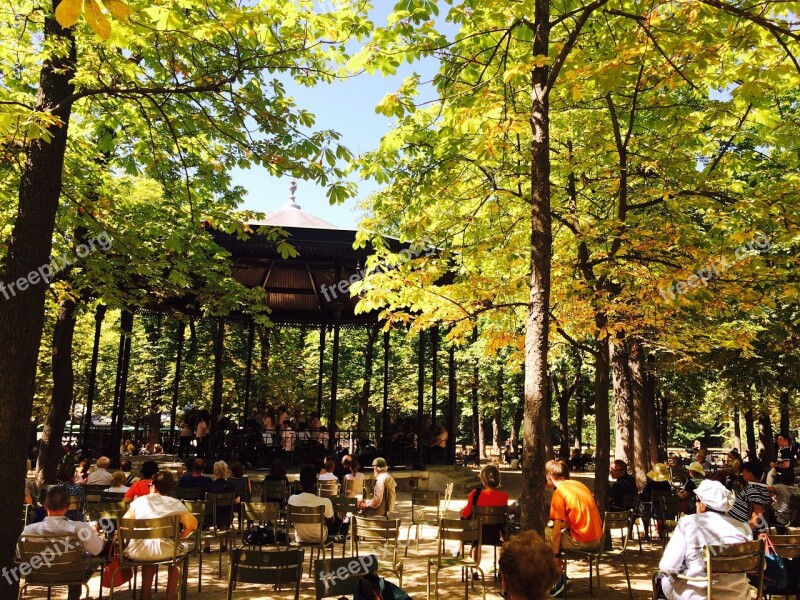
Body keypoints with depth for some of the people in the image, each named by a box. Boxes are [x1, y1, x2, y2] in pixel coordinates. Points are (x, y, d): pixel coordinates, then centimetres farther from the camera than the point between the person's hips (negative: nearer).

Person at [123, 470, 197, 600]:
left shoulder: (140, 500, 6)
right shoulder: (175, 503, 1)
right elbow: (192, 525, -9)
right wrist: (180, 537, 9)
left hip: (138, 552, 2)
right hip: (163, 552, -2)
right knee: (180, 549, 30)